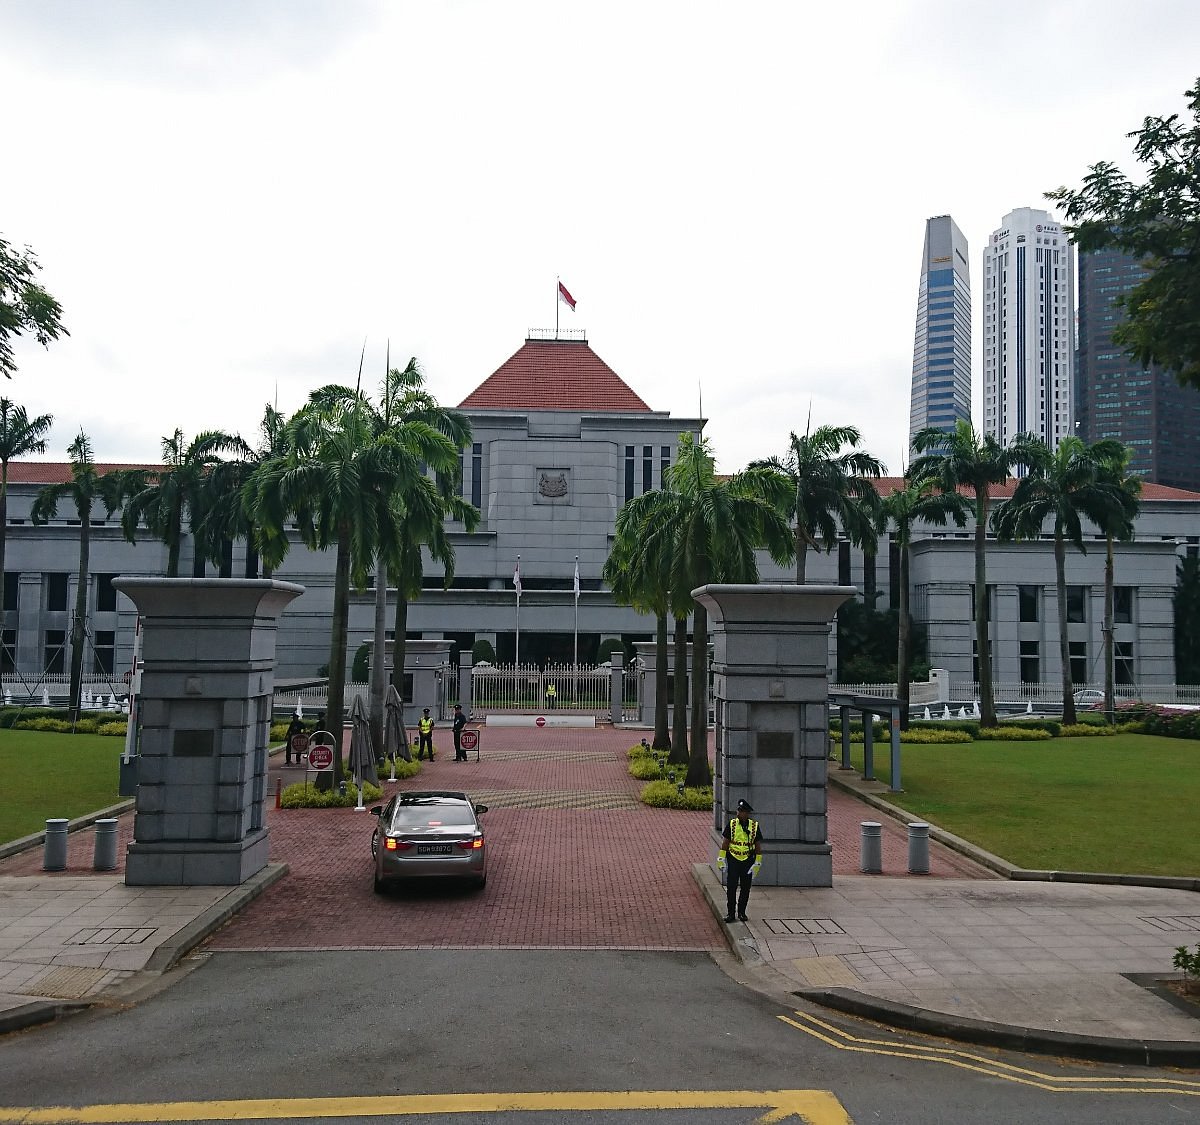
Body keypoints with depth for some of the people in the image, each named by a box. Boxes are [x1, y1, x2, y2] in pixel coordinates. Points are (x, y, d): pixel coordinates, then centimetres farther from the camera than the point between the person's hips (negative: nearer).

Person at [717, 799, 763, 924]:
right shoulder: (731, 824, -2)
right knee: (731, 888, -2)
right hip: (733, 860, 0)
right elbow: (725, 842, 1)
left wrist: (757, 863, 0)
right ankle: (730, 913, 7)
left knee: (745, 889, 8)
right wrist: (721, 858, -2)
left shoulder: (754, 826, -2)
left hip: (748, 861, 1)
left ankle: (741, 913, 20)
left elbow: (758, 846, 3)